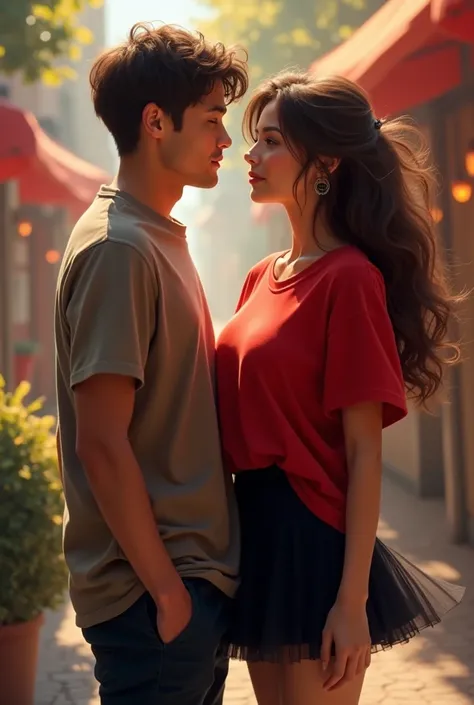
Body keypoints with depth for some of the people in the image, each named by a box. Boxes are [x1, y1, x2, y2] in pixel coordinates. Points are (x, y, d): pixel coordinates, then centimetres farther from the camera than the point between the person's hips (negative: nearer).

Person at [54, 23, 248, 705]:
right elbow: (101, 444, -20)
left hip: (196, 575, 9)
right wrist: (166, 588, -17)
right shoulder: (118, 248, -16)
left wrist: (198, 579, 13)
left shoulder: (161, 238, 13)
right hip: (155, 596, -9)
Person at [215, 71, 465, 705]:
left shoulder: (350, 278, -13)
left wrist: (353, 600, -17)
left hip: (313, 539, -8)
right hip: (255, 531, 8)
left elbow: (365, 453, -15)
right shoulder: (264, 277, 10)